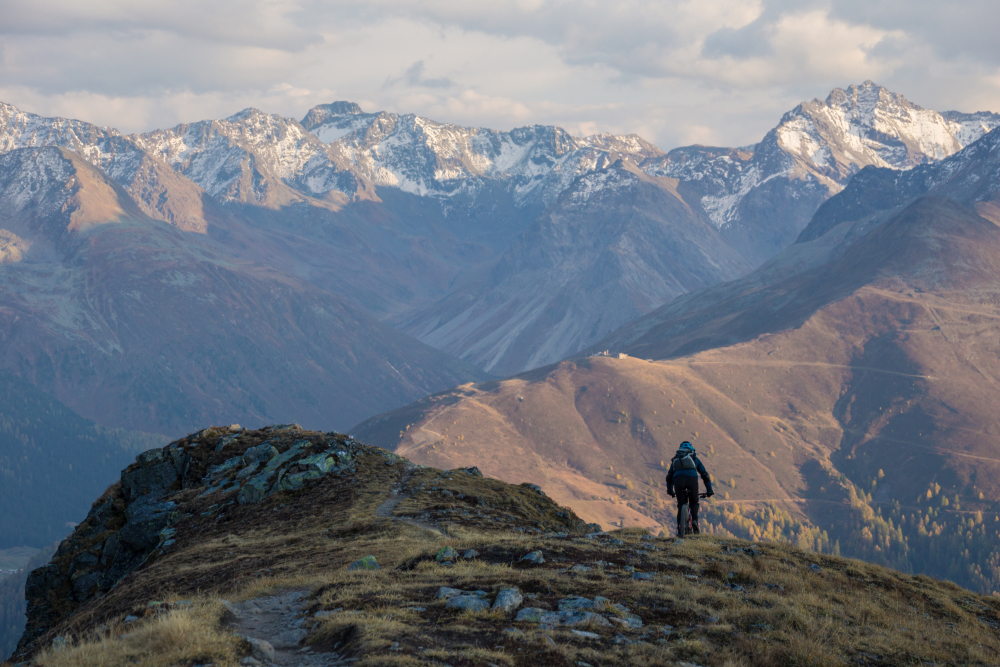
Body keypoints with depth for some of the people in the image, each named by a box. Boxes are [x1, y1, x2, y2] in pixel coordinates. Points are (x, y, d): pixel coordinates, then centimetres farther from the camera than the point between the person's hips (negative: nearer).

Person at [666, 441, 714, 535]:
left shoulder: (675, 459, 32)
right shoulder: (694, 458, 28)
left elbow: (669, 476, 34)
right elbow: (705, 474, 27)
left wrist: (670, 491, 43)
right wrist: (709, 490, 31)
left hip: (678, 480, 1)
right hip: (692, 479, -1)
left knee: (681, 506, 14)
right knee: (694, 503, 19)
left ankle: (680, 528, 4)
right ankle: (694, 521, -6)